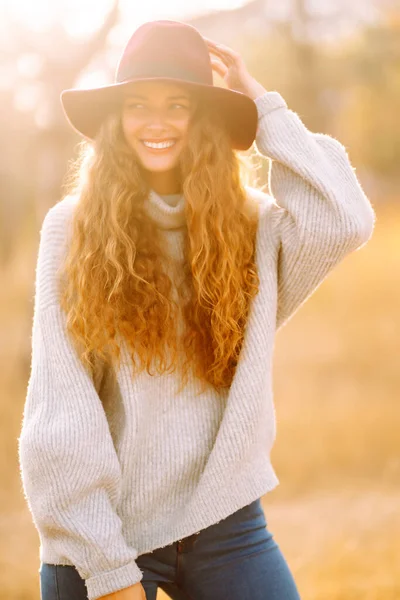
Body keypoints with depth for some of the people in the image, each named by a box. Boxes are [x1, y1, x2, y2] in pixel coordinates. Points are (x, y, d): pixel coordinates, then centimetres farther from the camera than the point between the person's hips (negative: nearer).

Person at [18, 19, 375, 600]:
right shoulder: (73, 227, -4)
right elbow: (61, 405, -7)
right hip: (102, 530, -1)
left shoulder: (253, 225, 3)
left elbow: (346, 222, -17)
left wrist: (265, 107, -7)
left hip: (225, 521, 1)